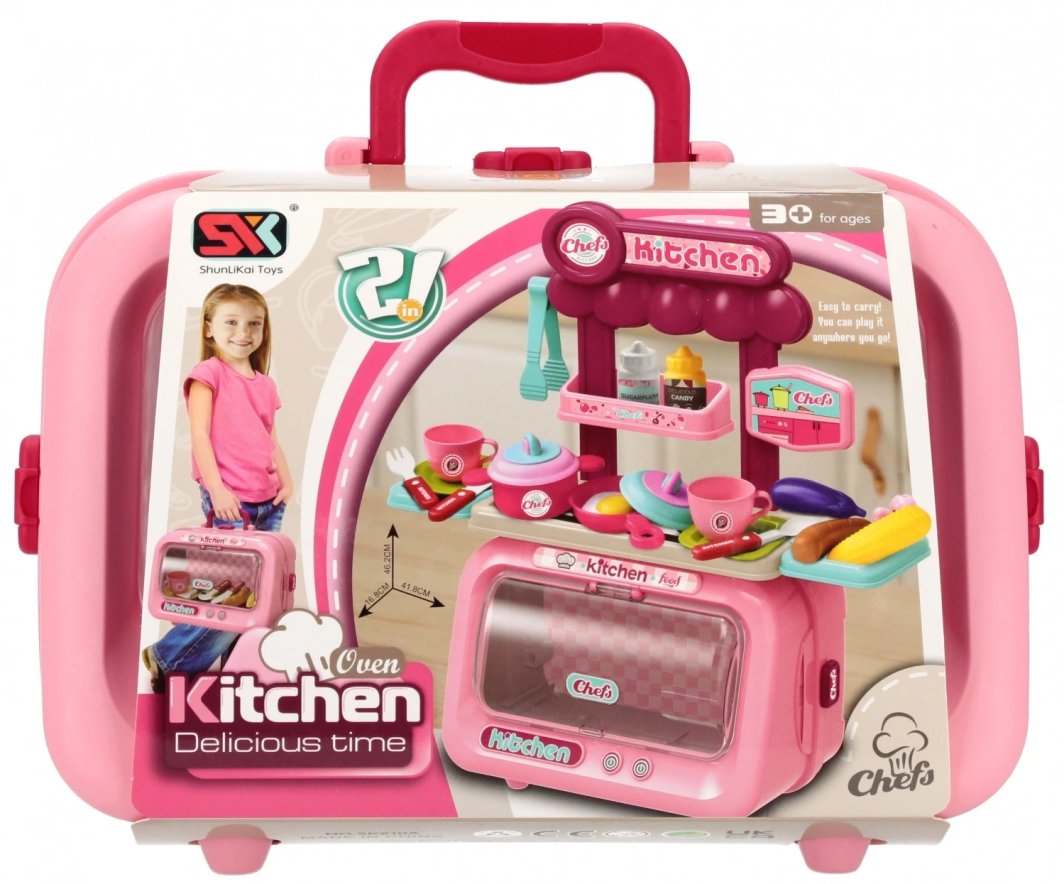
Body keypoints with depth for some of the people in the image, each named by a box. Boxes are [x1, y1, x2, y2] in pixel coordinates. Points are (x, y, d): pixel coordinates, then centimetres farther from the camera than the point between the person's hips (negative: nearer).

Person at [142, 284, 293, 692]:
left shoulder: (264, 383, 16)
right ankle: (168, 659, 7)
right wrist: (216, 489, -18)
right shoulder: (208, 374, -4)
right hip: (228, 501, -7)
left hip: (268, 501, 7)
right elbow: (199, 435, -11)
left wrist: (287, 481, 4)